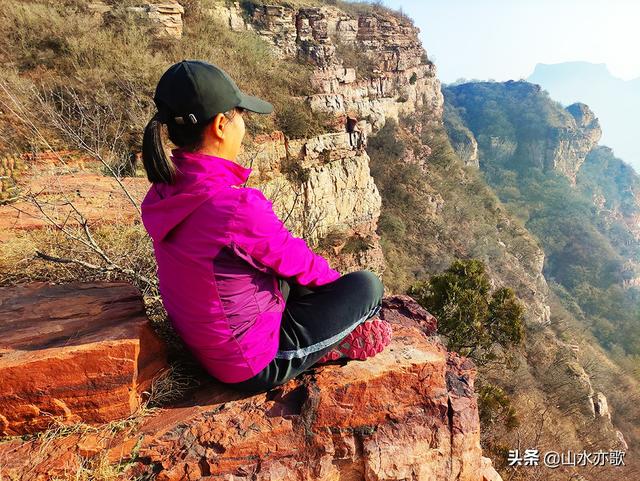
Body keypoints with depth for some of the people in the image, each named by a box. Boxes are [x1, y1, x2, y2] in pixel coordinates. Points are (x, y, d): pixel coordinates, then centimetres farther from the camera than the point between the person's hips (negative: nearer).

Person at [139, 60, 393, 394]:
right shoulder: (236, 205, -34)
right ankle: (339, 345, 31)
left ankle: (337, 337, 28)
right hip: (256, 365, -8)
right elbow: (298, 263, -16)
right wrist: (336, 281, 7)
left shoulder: (162, 194, -7)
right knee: (367, 285, 3)